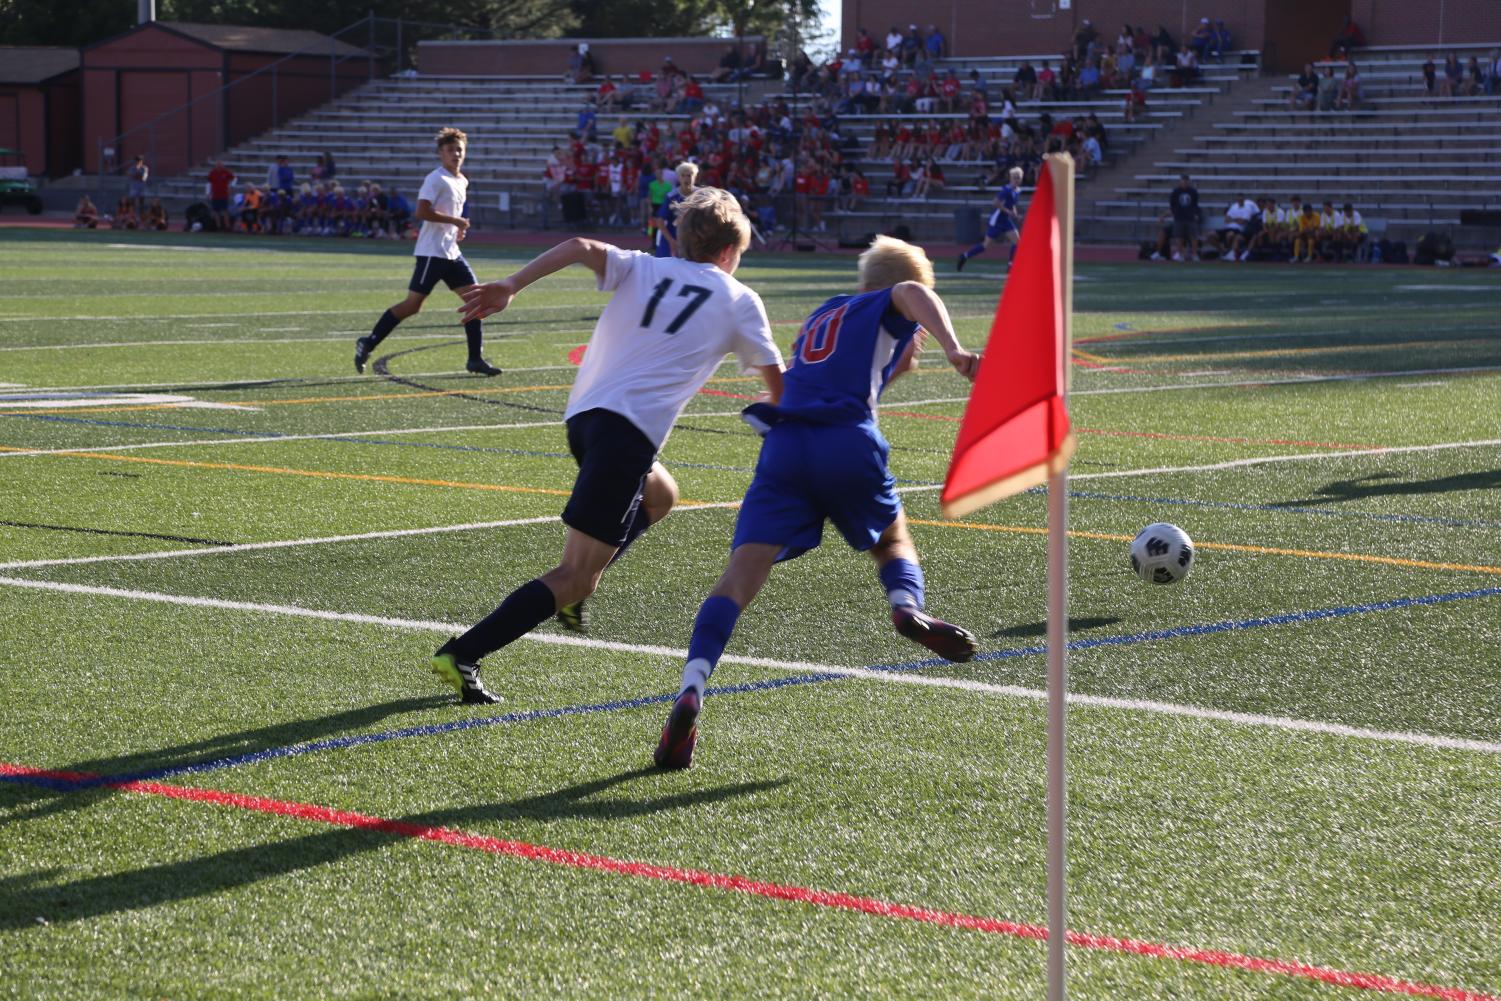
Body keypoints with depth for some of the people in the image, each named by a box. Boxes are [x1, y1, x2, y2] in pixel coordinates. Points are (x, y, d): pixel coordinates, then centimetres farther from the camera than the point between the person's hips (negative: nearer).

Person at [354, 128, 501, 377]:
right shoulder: (436, 179, -11)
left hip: (451, 252, 9)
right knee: (412, 305, -9)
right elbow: (422, 211, -22)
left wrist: (458, 228, 14)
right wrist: (455, 221, -19)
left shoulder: (462, 182, 16)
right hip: (431, 252, -9)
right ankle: (368, 344, 1)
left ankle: (475, 359, 6)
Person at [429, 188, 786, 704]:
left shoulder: (642, 269, 20)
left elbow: (581, 247, 0)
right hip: (630, 429, -6)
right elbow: (777, 383, 21)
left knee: (660, 495, 34)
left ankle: (573, 588, 19)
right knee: (575, 575, -8)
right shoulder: (739, 301, 12)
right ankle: (463, 655, -22)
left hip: (582, 415, 7)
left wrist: (511, 286, -10)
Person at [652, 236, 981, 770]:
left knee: (742, 574, -9)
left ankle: (691, 690, -28)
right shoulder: (887, 308, 19)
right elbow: (914, 294, -6)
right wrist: (952, 348, -21)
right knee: (892, 539, 24)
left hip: (784, 444, 3)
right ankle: (907, 606, -9)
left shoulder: (824, 315, 37)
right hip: (848, 442, -3)